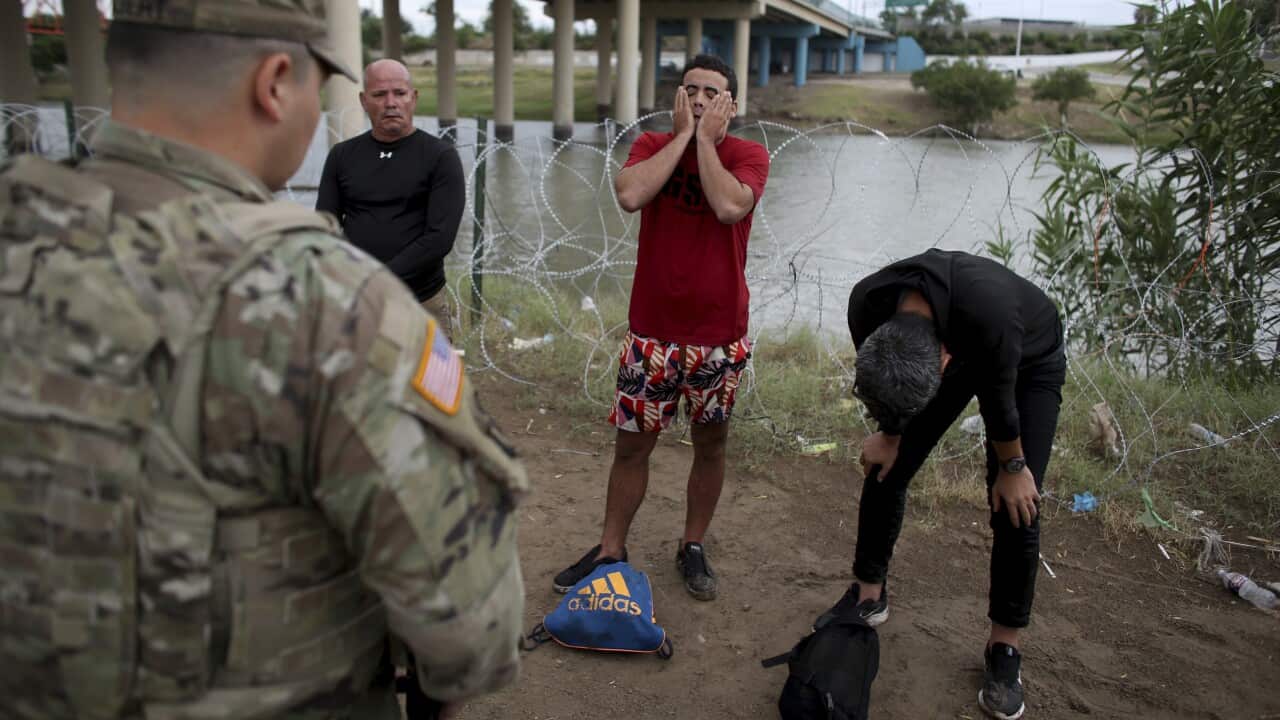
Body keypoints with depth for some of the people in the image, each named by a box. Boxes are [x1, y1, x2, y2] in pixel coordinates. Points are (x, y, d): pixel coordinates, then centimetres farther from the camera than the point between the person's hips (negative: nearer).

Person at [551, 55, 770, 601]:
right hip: (653, 332, 1)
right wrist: (682, 134, -14)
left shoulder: (748, 155, -4)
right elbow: (630, 195, -22)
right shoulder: (652, 145, 1)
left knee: (710, 444, 13)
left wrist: (705, 138, -15)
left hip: (720, 335, 0)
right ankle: (610, 550, 24)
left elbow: (730, 206, -26)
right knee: (631, 444, 8)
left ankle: (693, 546, 32)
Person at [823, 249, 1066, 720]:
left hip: (1029, 362, -4)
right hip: (956, 348, 4)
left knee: (1015, 505, -10)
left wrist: (1012, 466, -11)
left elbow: (998, 398, -27)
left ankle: (1003, 649, 6)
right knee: (884, 467, -1)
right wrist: (889, 434, 2)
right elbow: (886, 383, -10)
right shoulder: (867, 305, -34)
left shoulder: (989, 314, -47)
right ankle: (868, 595, 19)